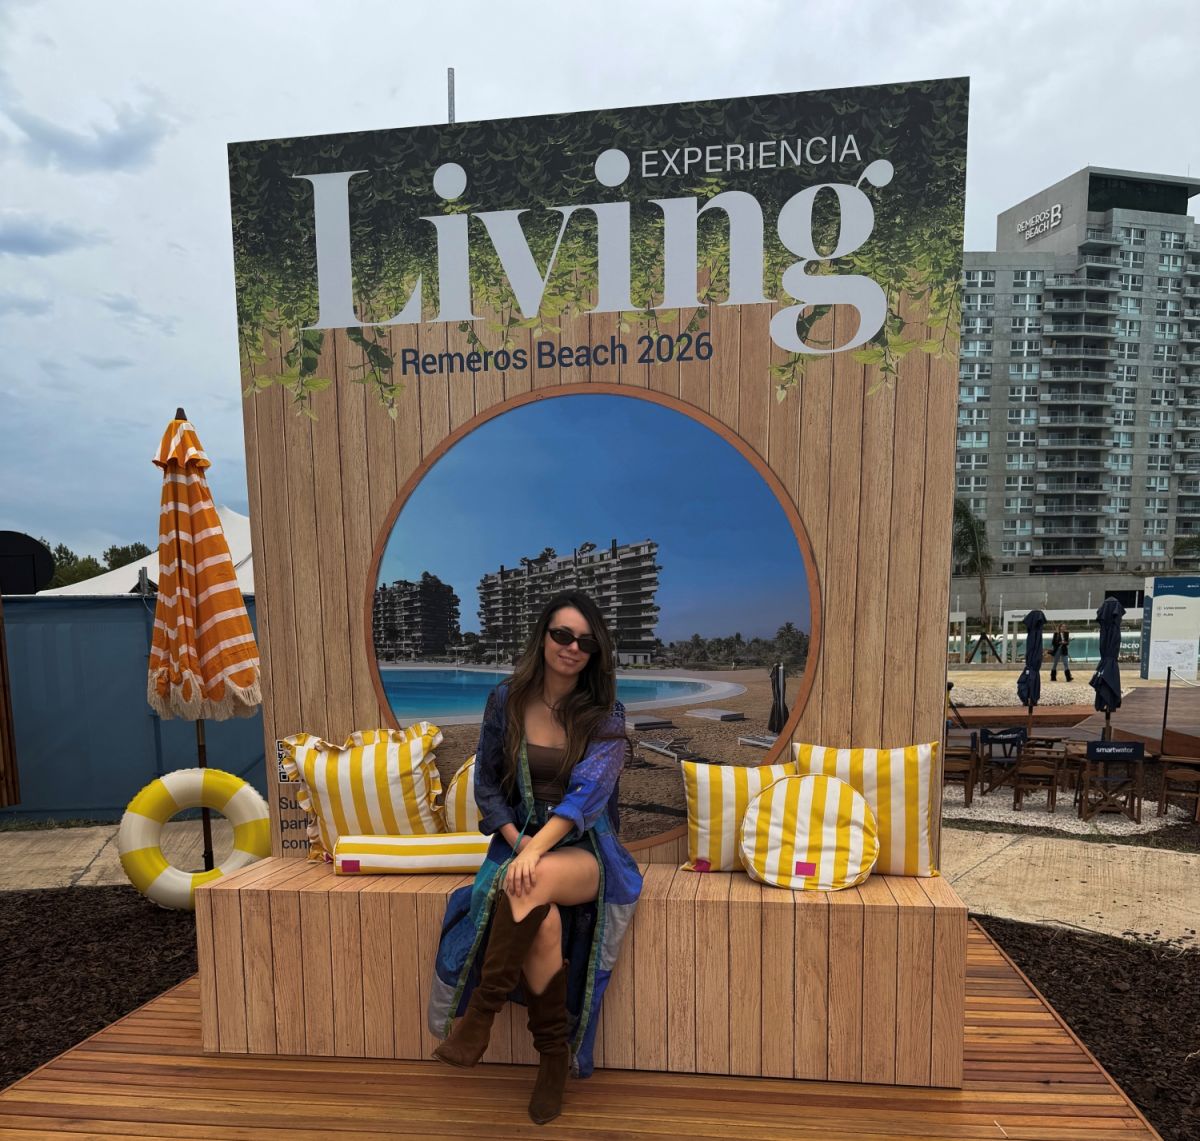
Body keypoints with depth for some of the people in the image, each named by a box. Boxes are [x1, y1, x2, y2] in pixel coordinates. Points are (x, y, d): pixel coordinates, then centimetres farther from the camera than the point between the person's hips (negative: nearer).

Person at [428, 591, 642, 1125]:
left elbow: (588, 790, -19)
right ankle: (555, 1055, -9)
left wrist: (537, 851, -32)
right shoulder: (506, 699, 0)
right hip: (518, 842, 2)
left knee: (535, 881, -37)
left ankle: (481, 1012, -19)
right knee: (543, 921, -32)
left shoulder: (606, 714, -6)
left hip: (586, 850, -1)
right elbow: (486, 784, 4)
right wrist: (518, 844, -11)